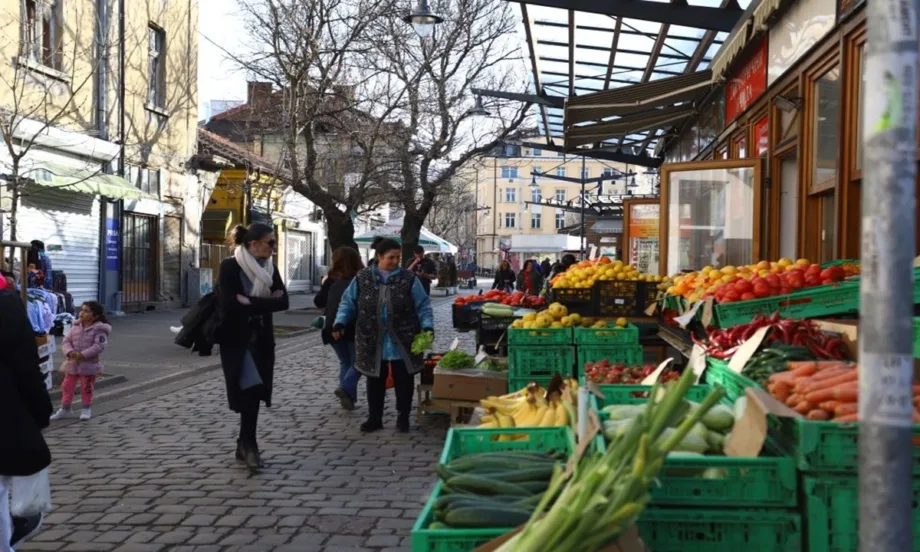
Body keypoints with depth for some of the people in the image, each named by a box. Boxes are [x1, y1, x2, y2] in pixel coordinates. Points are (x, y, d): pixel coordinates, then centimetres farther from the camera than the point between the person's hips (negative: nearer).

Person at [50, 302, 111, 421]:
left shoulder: (99, 329, -14)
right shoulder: (76, 327, 3)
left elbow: (99, 346, -23)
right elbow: (66, 341, 1)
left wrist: (83, 354, -27)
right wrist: (69, 352, -20)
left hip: (89, 364, -5)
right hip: (72, 363, 5)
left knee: (86, 388, 7)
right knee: (67, 386, 9)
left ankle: (87, 409, 23)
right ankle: (65, 409, 23)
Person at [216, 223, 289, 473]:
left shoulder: (270, 268, 6)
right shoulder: (230, 266, -10)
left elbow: (282, 302, -5)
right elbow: (230, 303, -22)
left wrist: (249, 302, -16)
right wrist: (264, 303, -16)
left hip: (262, 338, 5)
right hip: (237, 339, -5)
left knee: (254, 391, 6)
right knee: (250, 389, -13)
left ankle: (245, 444, 17)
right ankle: (248, 445, -3)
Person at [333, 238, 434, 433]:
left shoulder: (408, 279, -1)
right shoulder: (362, 279, 1)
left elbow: (423, 306, 0)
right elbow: (348, 303, 6)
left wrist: (427, 326, -14)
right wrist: (340, 323, -8)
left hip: (402, 344, -1)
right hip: (372, 343, 1)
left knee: (403, 380, 6)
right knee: (375, 381, 11)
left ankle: (403, 417, 21)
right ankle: (374, 418, 23)